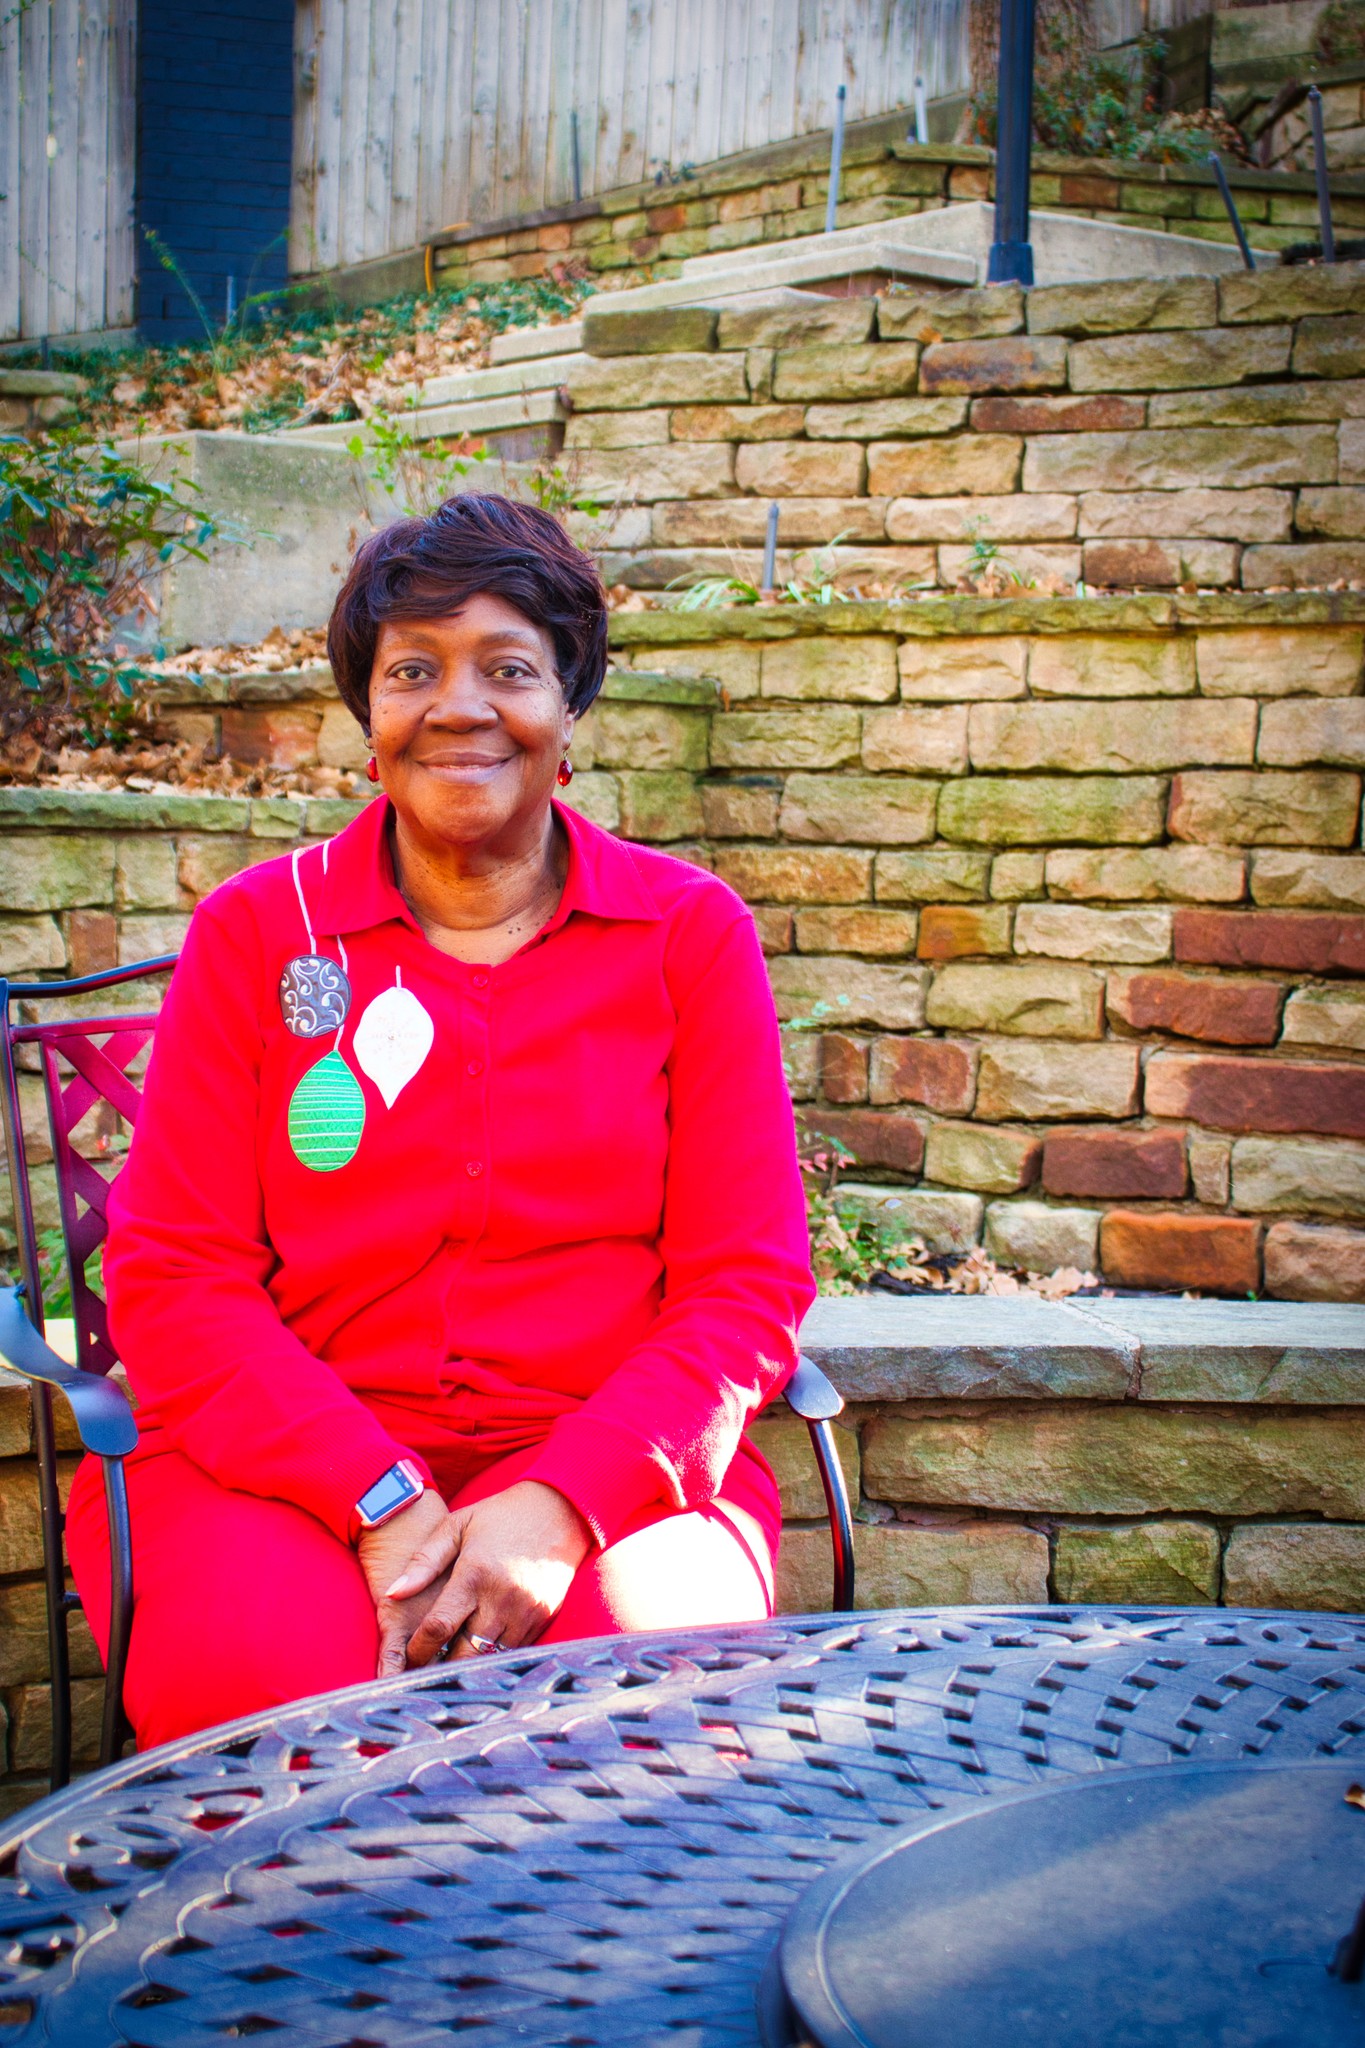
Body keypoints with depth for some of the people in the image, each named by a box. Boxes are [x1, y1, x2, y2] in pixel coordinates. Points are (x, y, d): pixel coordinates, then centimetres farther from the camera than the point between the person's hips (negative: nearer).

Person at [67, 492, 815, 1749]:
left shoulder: (690, 930, 7)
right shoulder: (255, 933, 7)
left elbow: (748, 1283, 2)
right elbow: (172, 1279, 1)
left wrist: (564, 1501, -16)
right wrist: (383, 1503, -15)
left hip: (611, 1463, 0)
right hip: (286, 1461, 0)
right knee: (256, 1673, -31)